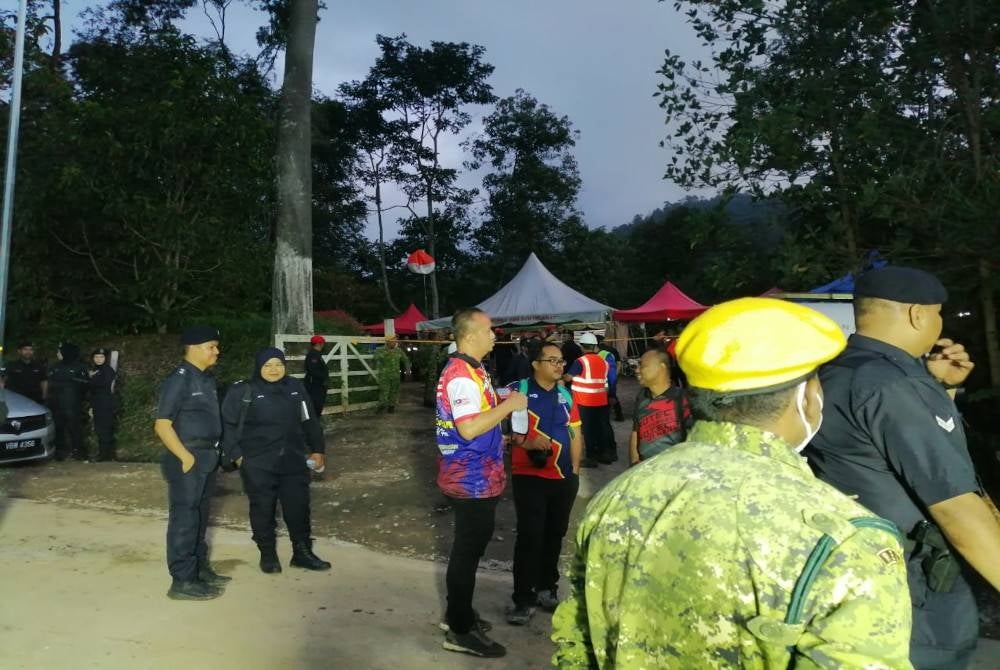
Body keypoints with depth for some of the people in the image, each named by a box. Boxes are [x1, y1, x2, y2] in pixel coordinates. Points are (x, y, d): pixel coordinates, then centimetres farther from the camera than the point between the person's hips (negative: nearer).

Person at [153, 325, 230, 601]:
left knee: (200, 517, 17)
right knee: (185, 518, -2)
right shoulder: (179, 379, -14)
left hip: (207, 458, 9)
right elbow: (162, 425, -17)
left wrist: (211, 453, 13)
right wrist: (185, 456, -18)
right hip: (188, 459, -9)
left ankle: (200, 568, 29)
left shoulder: (207, 378, 12)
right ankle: (183, 581, 6)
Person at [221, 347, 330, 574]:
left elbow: (310, 421, 13)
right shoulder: (242, 391, -7)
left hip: (293, 461, 4)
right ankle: (268, 554, 24)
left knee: (298, 507, 8)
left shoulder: (296, 388, 6)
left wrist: (317, 450, 13)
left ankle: (302, 552, 22)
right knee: (263, 509, 7)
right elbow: (228, 425, -3)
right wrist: (236, 454, -7)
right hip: (258, 465, -3)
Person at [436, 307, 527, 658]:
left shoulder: (468, 369, 11)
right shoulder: (462, 374, -22)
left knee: (469, 547, 20)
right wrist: (509, 405, -22)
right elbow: (468, 428, -30)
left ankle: (457, 614, 35)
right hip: (472, 479, -10)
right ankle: (460, 631, 14)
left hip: (475, 477, 10)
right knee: (468, 550, 1)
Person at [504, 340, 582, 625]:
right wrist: (525, 443, -23)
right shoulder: (518, 390, -9)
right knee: (530, 536, -4)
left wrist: (575, 470, 8)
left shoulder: (565, 395, 9)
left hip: (563, 477, 6)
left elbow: (575, 435, 14)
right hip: (529, 477, -5)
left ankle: (547, 588, 30)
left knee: (554, 535, 15)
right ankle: (523, 598, 7)